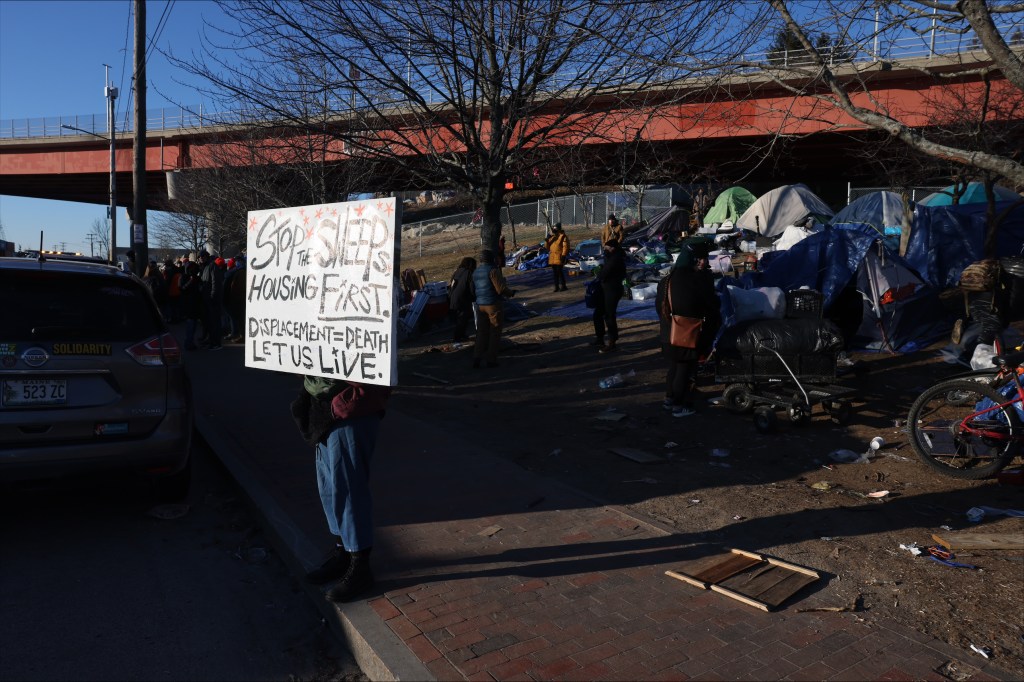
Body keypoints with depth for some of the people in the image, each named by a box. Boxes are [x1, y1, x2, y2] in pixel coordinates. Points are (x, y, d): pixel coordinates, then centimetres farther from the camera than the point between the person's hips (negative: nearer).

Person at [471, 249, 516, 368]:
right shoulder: (493, 270, -14)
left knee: (482, 332, 11)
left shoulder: (475, 272, 10)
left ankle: (477, 359, 4)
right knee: (495, 333, 5)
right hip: (494, 304, -6)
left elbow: (473, 290, 16)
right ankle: (491, 359, 8)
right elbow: (501, 289, -19)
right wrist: (511, 293, -1)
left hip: (481, 305, 6)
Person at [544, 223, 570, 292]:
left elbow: (565, 246, -12)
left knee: (560, 271, -9)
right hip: (552, 257, 7)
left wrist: (564, 255, -20)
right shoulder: (551, 236, 15)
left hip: (559, 257, -7)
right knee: (554, 272, 9)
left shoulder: (563, 236, -5)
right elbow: (547, 247, 17)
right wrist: (546, 241, -2)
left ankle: (563, 286, -1)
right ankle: (556, 286, 15)